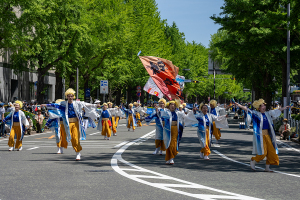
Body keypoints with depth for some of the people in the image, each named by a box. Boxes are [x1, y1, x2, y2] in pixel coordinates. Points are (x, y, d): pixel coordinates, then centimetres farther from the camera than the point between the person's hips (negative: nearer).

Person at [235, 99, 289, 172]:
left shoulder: (268, 113, 10)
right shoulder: (256, 114, -6)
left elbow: (277, 111, 23)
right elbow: (247, 110, -17)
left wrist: (284, 108, 33)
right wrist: (239, 106, -30)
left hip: (267, 135, 6)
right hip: (260, 135, -6)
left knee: (271, 151, 4)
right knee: (263, 152, -9)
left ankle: (267, 167, 15)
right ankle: (253, 160, 17)